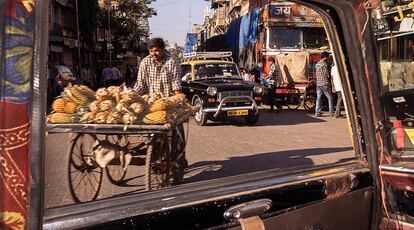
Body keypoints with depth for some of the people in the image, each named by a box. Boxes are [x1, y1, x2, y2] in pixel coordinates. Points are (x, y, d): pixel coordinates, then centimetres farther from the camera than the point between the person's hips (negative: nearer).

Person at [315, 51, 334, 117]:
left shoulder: (317, 64, 13)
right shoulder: (324, 64, -12)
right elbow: (327, 75, -12)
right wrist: (330, 83, -3)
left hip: (318, 84, 7)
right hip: (325, 84, -7)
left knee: (318, 98, 7)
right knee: (330, 98, 2)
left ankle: (317, 112, 4)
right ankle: (331, 112, 3)